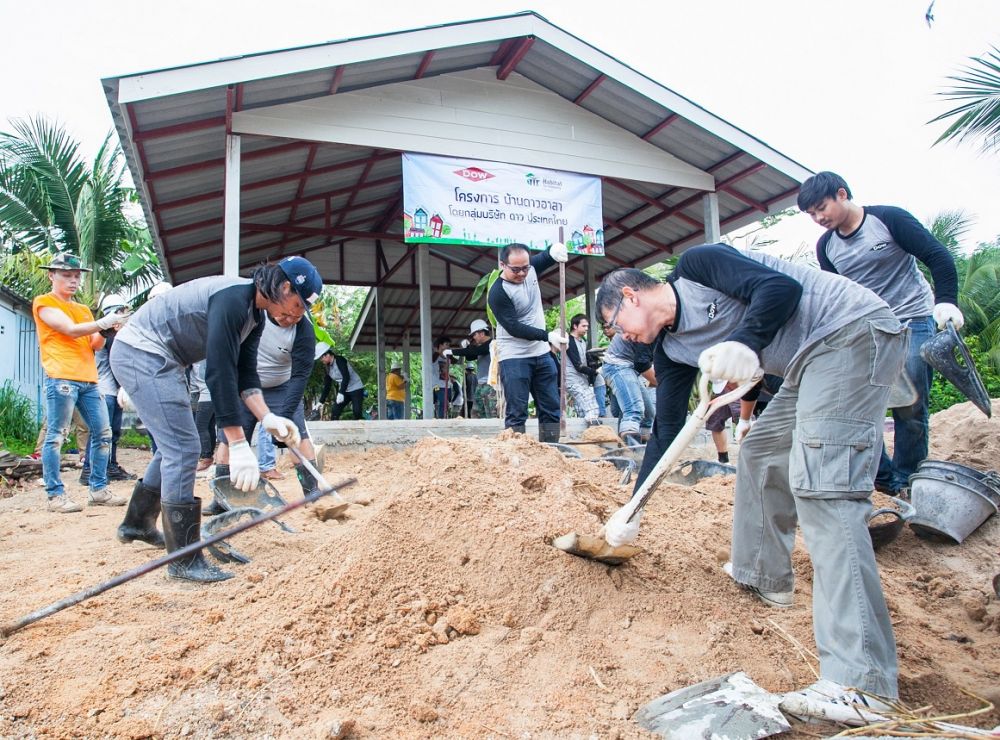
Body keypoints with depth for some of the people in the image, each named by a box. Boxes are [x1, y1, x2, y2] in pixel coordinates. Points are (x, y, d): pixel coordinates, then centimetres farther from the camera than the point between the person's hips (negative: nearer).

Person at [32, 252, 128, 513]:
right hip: (61, 377, -7)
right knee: (56, 436, -5)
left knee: (103, 433, 4)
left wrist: (108, 327, -4)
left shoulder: (84, 310, 23)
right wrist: (105, 321, -17)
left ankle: (98, 490, 11)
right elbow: (70, 330, -11)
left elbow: (95, 344, 14)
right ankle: (55, 495, 0)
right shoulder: (44, 303, 3)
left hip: (89, 380, 7)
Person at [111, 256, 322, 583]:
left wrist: (267, 418, -12)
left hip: (156, 359, 11)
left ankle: (137, 523, 38)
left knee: (174, 444, 20)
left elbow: (245, 374, 4)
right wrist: (238, 445, -30)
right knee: (183, 448, -14)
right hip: (141, 352, -11)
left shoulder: (255, 316, 5)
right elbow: (220, 373, -30)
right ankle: (184, 560, -8)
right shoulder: (232, 299, -26)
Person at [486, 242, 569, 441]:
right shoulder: (498, 293, -18)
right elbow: (514, 328, -19)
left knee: (551, 408, 8)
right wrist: (548, 336, -25)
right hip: (514, 358, -7)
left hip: (542, 354, 7)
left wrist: (555, 250, -12)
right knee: (517, 412, -7)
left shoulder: (530, 268, 0)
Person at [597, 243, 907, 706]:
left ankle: (860, 681, -23)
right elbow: (666, 430, 14)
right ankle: (762, 575, 37)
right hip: (812, 363, 10)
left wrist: (744, 343, -36)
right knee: (758, 455, 20)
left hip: (853, 330, -10)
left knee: (821, 485, -21)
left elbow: (781, 286, -20)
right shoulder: (670, 348, 13)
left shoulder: (696, 264, -8)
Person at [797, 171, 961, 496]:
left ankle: (907, 481, 9)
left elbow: (939, 257, -11)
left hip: (915, 322, -4)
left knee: (910, 406, -5)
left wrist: (946, 301, -24)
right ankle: (883, 477, 8)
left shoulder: (888, 219, -10)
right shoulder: (826, 246, 4)